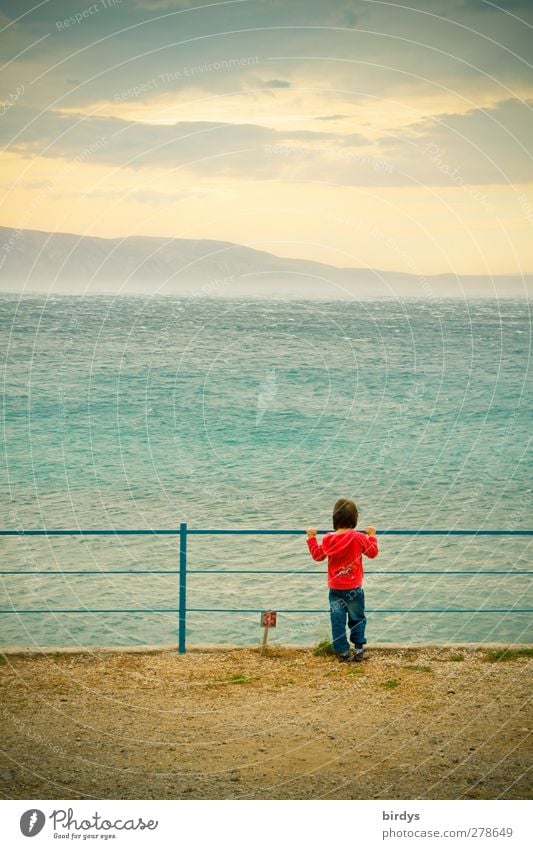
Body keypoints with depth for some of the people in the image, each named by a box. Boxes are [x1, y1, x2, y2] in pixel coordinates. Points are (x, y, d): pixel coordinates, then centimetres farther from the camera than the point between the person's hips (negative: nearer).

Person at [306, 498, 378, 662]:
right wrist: (371, 536, 15)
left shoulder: (328, 539, -6)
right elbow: (373, 552, 1)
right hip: (354, 588, -1)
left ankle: (342, 652, 7)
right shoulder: (359, 538, -12)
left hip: (335, 589, 1)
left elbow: (317, 555, 9)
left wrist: (311, 538, 19)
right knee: (357, 618, 12)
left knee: (337, 620, 6)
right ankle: (359, 649, 10)